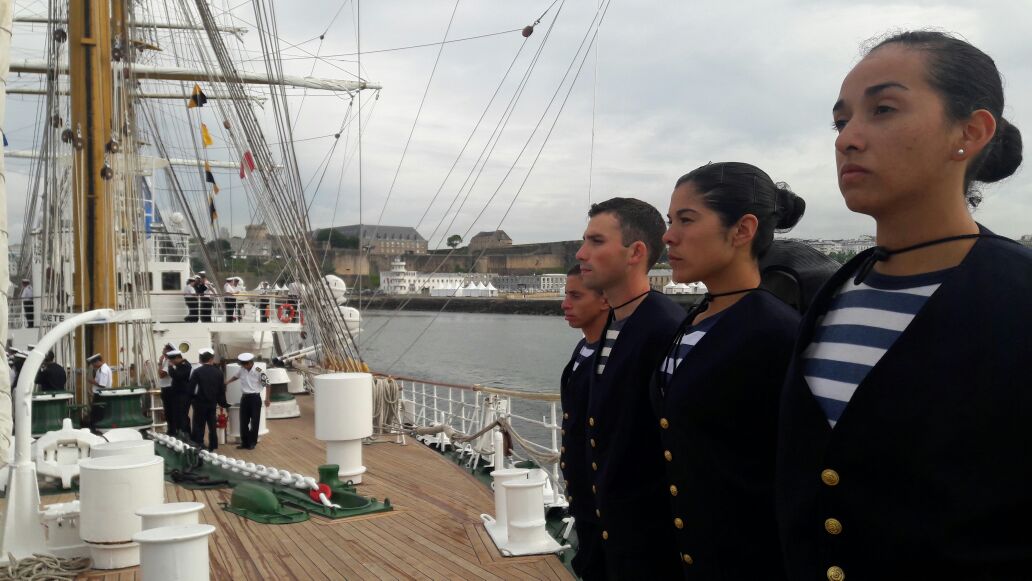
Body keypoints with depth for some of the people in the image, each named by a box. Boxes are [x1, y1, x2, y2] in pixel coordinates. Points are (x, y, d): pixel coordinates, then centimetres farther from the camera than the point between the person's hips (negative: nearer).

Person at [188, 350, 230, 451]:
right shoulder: (218, 372, 0)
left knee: (199, 427, 3)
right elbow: (222, 389, 4)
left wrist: (193, 397, 8)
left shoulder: (197, 372, -10)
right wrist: (222, 402, 14)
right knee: (212, 426, 12)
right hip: (212, 402, 3)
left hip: (200, 403, -3)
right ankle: (212, 448, 15)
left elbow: (190, 388, -12)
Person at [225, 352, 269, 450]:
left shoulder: (258, 371, -16)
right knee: (243, 421, 9)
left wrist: (267, 399, -13)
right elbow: (236, 376, 24)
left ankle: (252, 442, 11)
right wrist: (227, 383, 20)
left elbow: (266, 384, -11)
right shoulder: (242, 369, 1)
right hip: (244, 397, 6)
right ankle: (244, 442, 18)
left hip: (255, 398, -6)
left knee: (254, 421, 1)